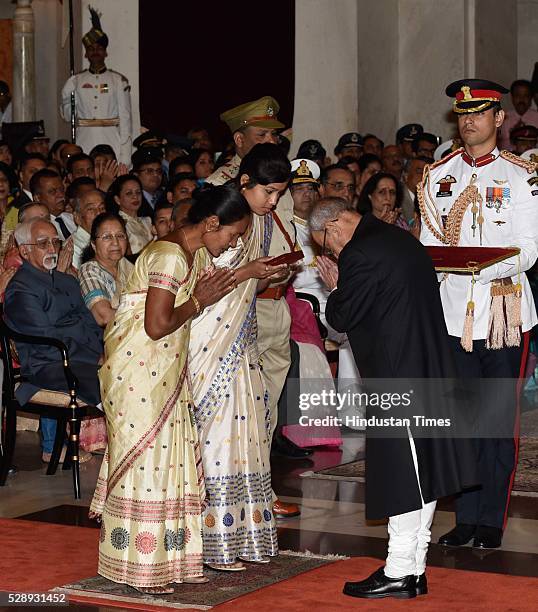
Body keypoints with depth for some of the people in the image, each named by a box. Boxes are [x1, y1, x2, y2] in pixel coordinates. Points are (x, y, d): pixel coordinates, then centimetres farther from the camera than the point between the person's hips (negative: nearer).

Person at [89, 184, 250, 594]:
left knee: (172, 454, 11)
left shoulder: (198, 255, 10)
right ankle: (139, 567, 6)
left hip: (165, 368, 10)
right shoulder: (170, 256, -20)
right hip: (139, 366, -10)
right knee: (143, 454, -3)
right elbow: (157, 325, -24)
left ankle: (168, 556, 18)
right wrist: (198, 302, -12)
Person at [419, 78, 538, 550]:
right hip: (453, 311, 3)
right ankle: (466, 518, 13)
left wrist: (487, 266, -22)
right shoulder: (438, 177, 12)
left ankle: (492, 520, 6)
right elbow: (429, 245, 13)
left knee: (498, 422, -1)